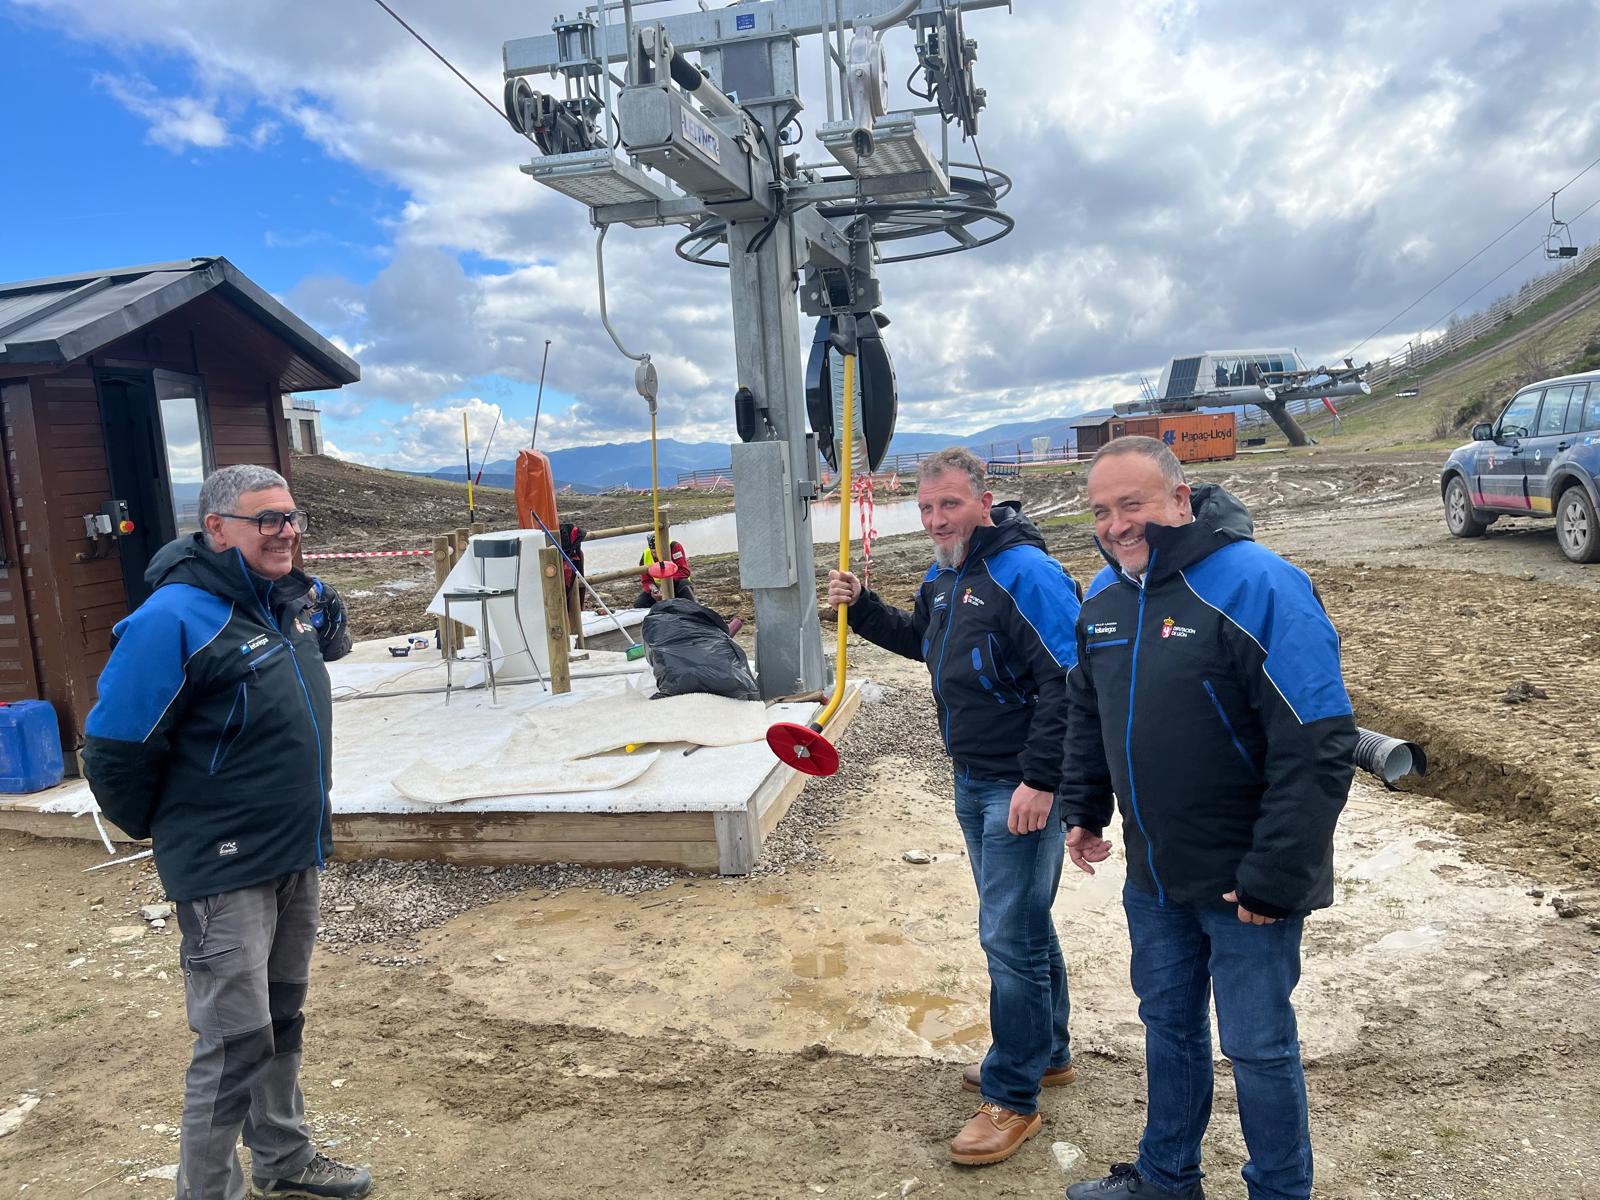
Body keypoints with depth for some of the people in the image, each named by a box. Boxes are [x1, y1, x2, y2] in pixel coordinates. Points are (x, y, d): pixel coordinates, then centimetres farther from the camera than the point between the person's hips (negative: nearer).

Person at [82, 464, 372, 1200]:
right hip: (225, 872, -8)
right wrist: (164, 832, -3)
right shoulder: (174, 619, -21)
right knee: (236, 1041, 0)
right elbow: (115, 753, -17)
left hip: (296, 856, 8)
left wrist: (327, 625, 5)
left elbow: (326, 647, 27)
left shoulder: (289, 600, 3)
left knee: (282, 1019, 21)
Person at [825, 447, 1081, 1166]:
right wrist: (862, 608, 13)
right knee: (1022, 924, 21)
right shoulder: (943, 577, 9)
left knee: (1010, 936, -2)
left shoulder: (1026, 574, -20)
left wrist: (1039, 780, -25)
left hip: (1023, 788, -9)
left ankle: (1012, 1097, 13)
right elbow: (920, 641, 28)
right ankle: (1047, 1053, 38)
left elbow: (1065, 684, -24)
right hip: (972, 782, 9)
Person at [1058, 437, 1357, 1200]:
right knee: (1168, 1022, 21)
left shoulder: (1256, 586, -21)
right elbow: (1085, 712, 17)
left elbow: (1318, 745, -23)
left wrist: (1275, 876, -22)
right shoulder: (1103, 597, 2)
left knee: (1257, 1045, 9)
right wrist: (1083, 811, 13)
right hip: (1154, 873, 7)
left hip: (1245, 880, -6)